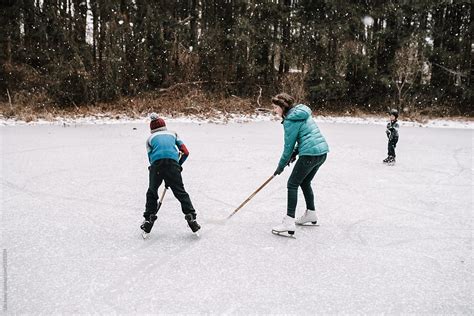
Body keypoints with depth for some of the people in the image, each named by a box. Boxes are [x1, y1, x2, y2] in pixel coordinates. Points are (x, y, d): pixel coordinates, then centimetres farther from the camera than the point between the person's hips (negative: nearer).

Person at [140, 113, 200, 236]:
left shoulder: (150, 138, 28)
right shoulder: (173, 134, 30)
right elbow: (185, 152, 19)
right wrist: (179, 166, 31)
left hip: (156, 164, 0)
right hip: (173, 162, 0)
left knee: (152, 192, 18)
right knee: (180, 192, 9)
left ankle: (148, 221, 20)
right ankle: (191, 218, 2)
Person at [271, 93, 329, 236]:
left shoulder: (291, 120, -11)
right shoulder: (302, 113, 16)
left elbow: (289, 145, -9)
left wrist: (281, 166, 1)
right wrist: (295, 152, 13)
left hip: (310, 154, -9)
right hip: (322, 152, 9)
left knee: (292, 184, -3)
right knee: (305, 182, 24)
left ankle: (289, 223, -7)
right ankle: (311, 214, 36)